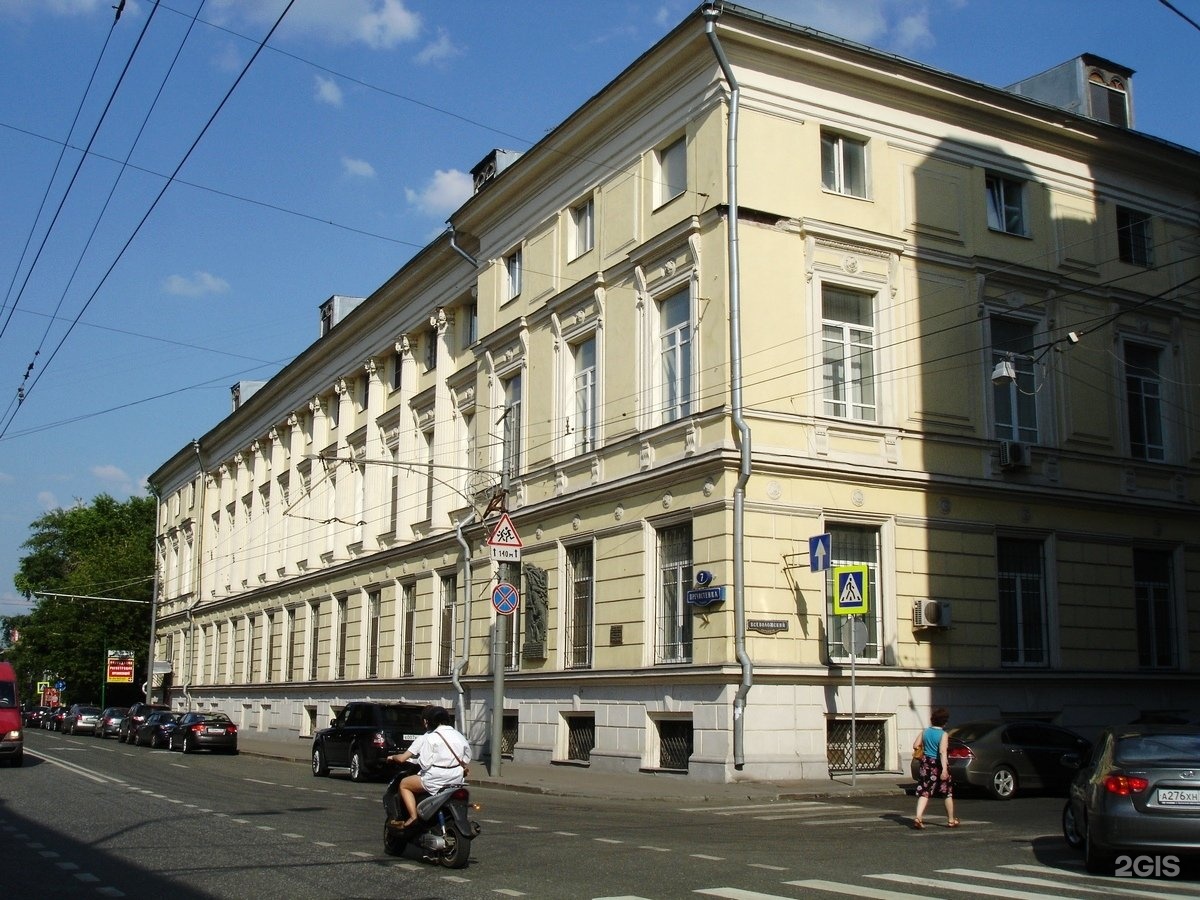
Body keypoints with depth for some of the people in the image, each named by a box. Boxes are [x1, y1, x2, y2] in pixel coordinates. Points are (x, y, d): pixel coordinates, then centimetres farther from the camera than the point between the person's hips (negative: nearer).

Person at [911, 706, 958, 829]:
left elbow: (915, 745, 3)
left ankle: (918, 818, -16)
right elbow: (942, 752, -23)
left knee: (924, 793, 2)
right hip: (938, 764, -4)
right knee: (948, 793, 14)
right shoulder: (943, 735, -13)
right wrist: (944, 769, -28)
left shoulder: (924, 731, 1)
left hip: (926, 764, 4)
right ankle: (951, 820, 23)